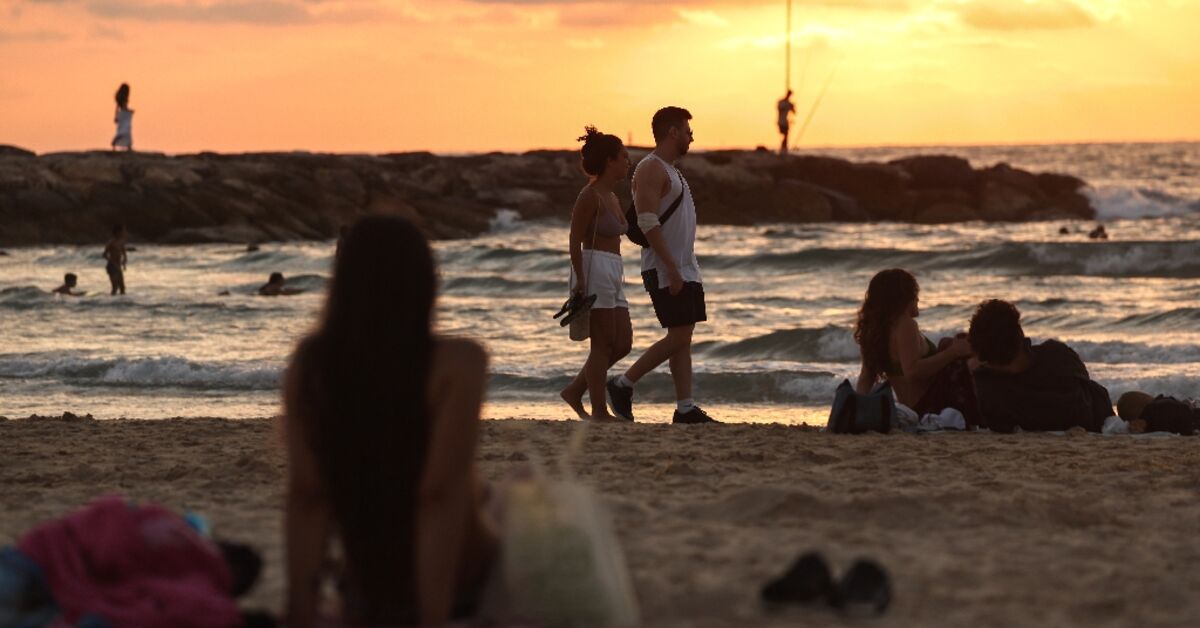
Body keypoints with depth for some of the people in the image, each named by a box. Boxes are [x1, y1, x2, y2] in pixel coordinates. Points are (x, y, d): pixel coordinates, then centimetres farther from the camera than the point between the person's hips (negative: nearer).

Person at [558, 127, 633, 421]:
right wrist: (580, 279, -20)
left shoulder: (612, 198, 18)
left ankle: (575, 391, 13)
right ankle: (599, 410, -2)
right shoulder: (590, 196, -10)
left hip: (613, 274, 9)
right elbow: (575, 240, -14)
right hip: (595, 269, -9)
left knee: (623, 343, 6)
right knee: (603, 344, -7)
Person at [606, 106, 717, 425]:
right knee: (678, 337, -12)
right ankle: (623, 385, -2)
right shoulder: (651, 169, -12)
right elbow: (648, 222, -21)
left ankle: (685, 408, 4)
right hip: (664, 270, -10)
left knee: (683, 338, 5)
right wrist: (671, 268, -24)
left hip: (684, 269, 10)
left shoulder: (670, 171, 19)